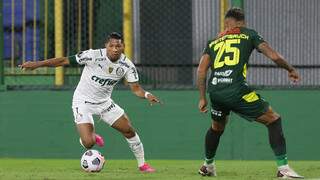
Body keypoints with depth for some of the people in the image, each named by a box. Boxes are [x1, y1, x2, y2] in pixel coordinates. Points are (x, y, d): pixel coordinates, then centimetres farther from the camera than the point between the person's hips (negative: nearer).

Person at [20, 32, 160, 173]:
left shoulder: (127, 65, -12)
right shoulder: (93, 56, -26)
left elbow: (135, 88, -9)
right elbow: (64, 61, -22)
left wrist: (146, 95, -33)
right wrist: (36, 64, -23)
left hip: (104, 102, 4)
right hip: (83, 101, -4)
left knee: (129, 130, 2)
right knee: (88, 143, -18)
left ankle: (142, 164, 24)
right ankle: (93, 138, 22)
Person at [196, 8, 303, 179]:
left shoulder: (214, 41, 22)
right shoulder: (248, 34, 13)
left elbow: (201, 70, 13)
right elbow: (274, 56, 6)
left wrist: (202, 98, 18)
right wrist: (291, 70, 22)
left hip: (214, 91, 5)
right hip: (236, 91, -5)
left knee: (217, 127, 33)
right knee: (273, 120, 5)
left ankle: (208, 166, 47)